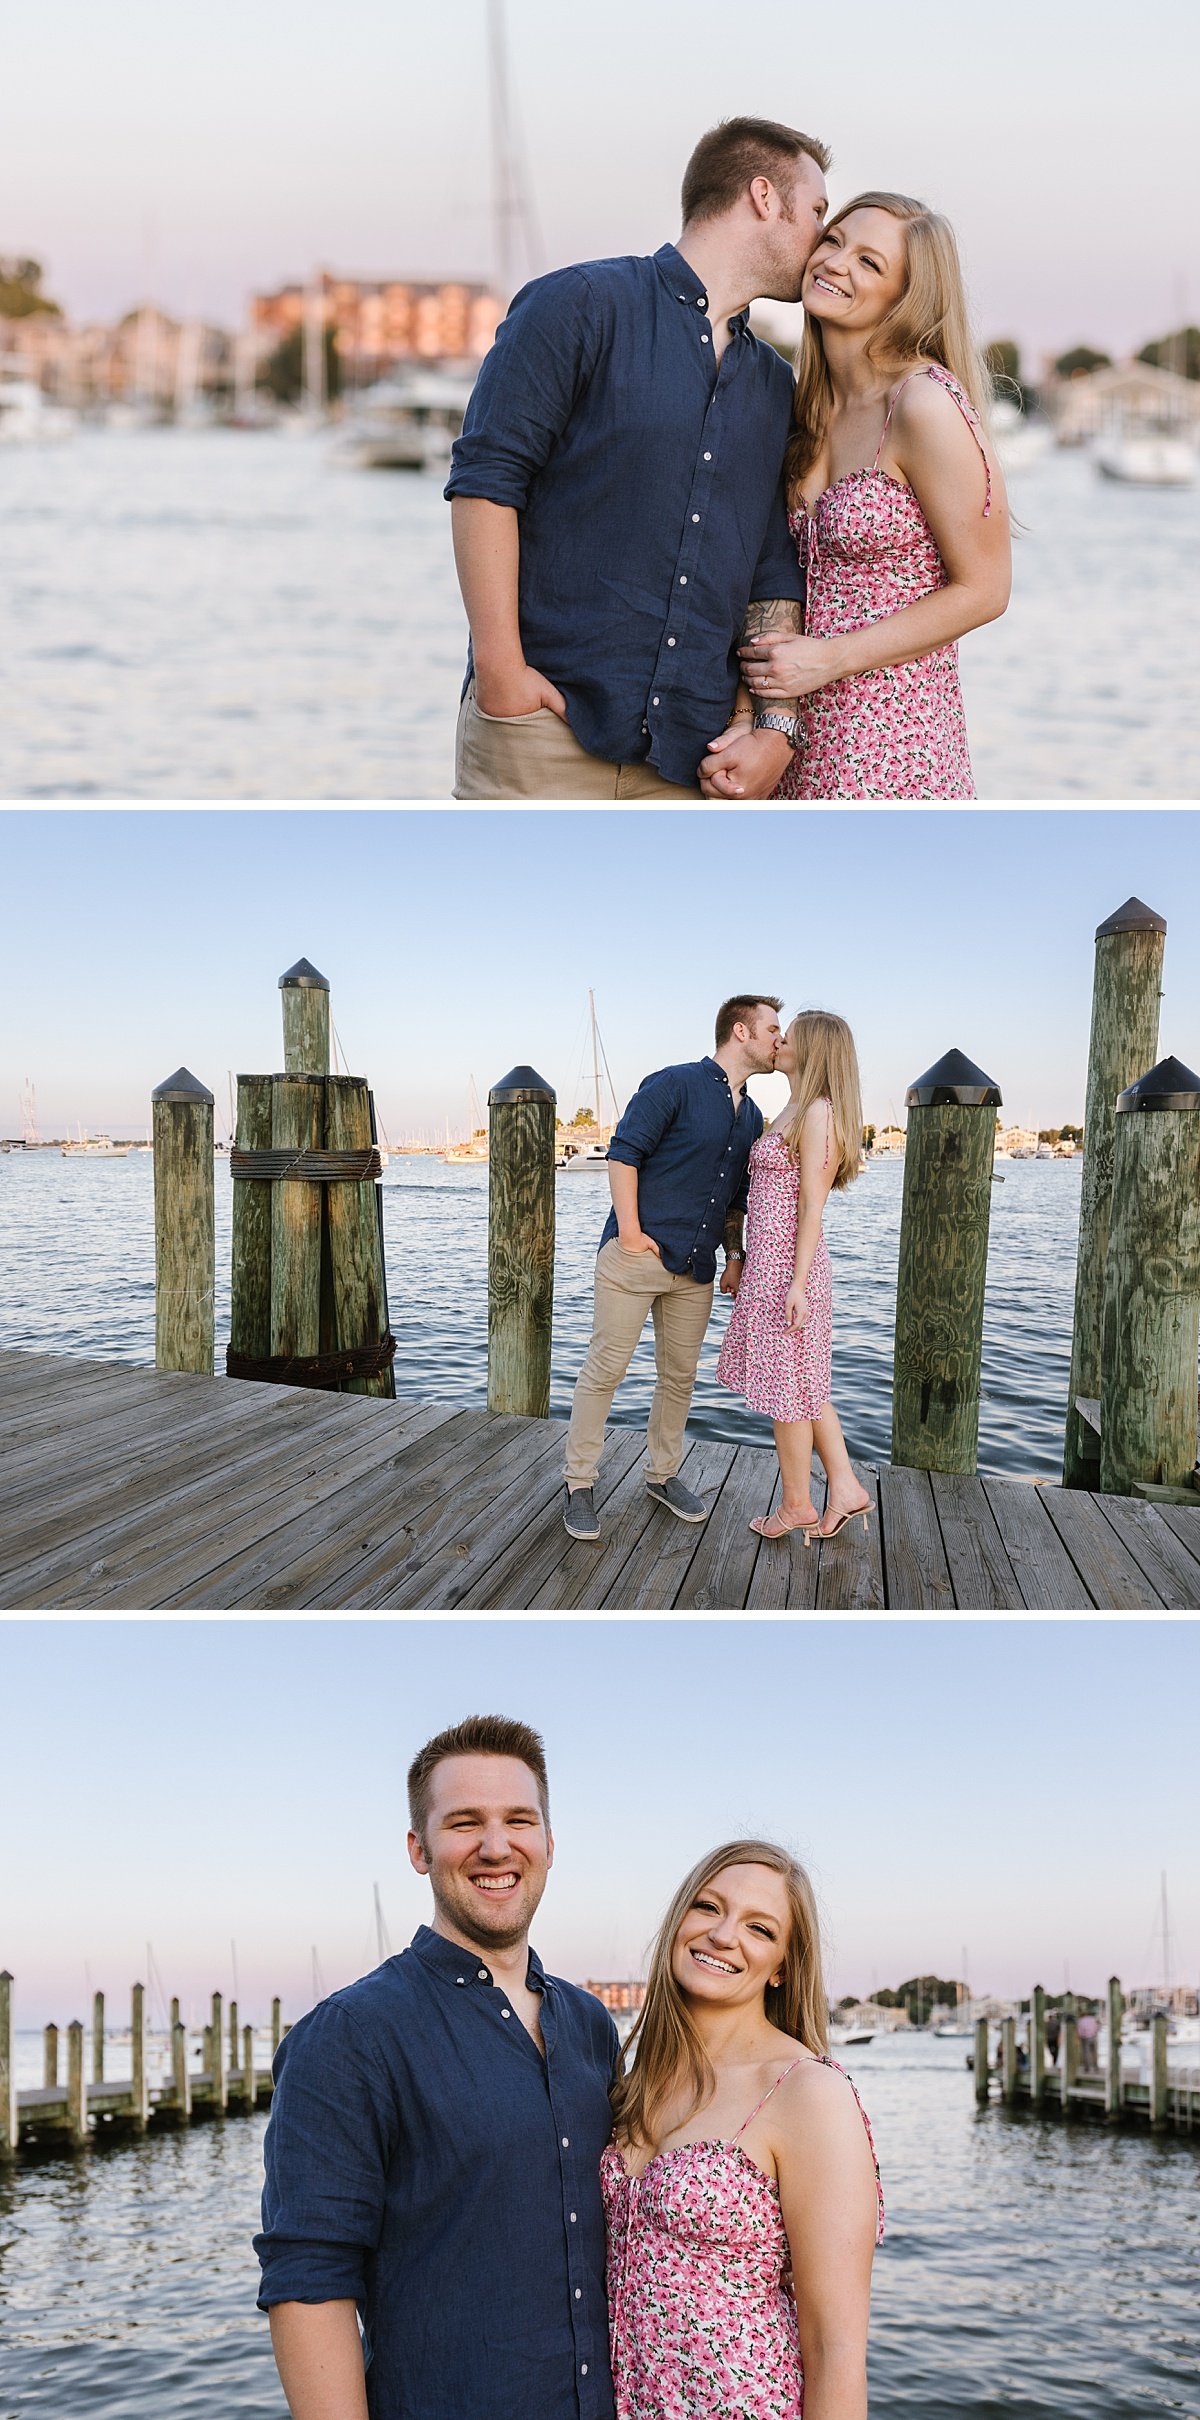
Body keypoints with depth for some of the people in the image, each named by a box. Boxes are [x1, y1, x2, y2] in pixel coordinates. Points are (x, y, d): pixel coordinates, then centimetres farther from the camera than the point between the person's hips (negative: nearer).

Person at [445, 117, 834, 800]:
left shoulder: (775, 387, 20)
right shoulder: (582, 305, 1)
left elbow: (776, 575, 17)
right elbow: (486, 477, -6)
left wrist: (777, 724, 3)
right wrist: (498, 662, -14)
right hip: (546, 721, -5)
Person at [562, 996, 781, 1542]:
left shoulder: (751, 1117, 16)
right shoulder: (674, 1085, -8)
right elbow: (623, 1153, -11)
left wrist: (735, 1257, 13)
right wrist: (630, 1231, -15)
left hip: (695, 1270, 7)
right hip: (638, 1252, -7)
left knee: (679, 1377, 12)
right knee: (604, 1369, -5)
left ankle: (663, 1475, 27)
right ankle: (579, 1485, 2)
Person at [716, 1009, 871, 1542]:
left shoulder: (817, 1113, -14)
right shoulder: (796, 1113, 15)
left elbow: (812, 1205, -18)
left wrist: (797, 1284, -20)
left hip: (786, 1266, -10)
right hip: (770, 1261, 10)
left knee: (786, 1385, 1)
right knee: (801, 1384, 14)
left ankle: (796, 1505, 12)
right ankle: (844, 1488, 16)